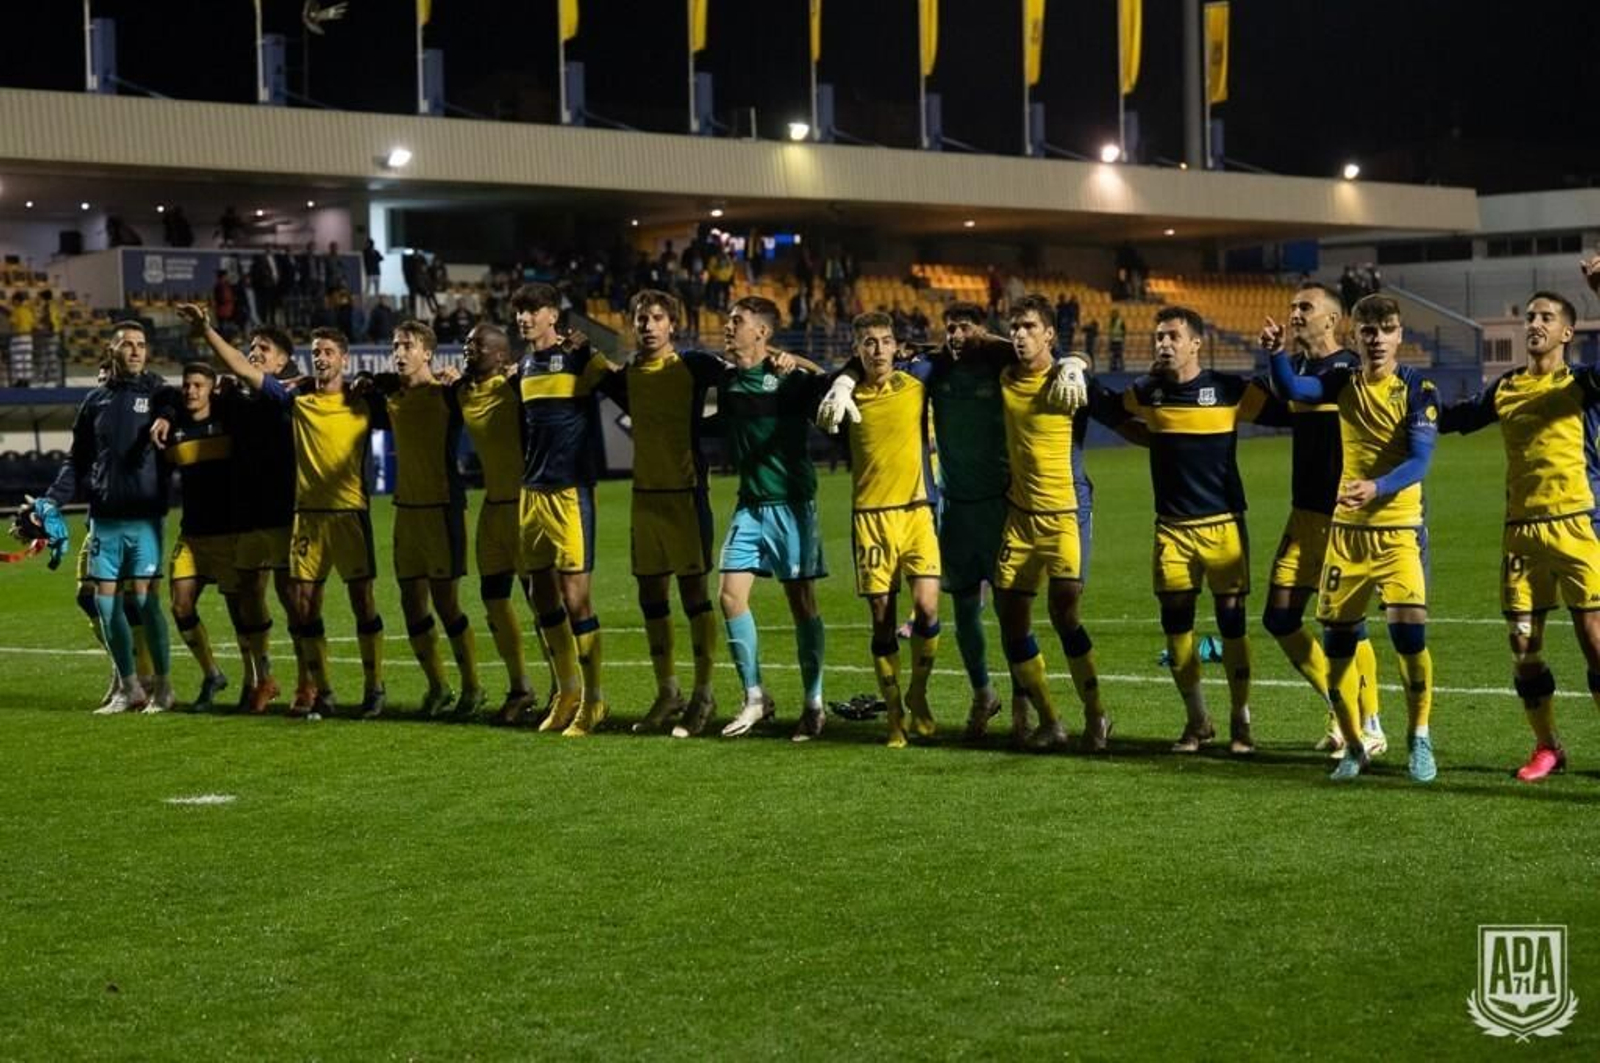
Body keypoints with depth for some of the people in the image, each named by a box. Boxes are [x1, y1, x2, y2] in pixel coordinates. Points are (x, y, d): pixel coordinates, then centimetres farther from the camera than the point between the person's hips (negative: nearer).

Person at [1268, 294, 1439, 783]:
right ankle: (1354, 747, 19)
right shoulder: (1343, 382, 4)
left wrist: (1377, 487, -34)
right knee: (1337, 641, 3)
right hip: (1347, 529, 4)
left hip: (1399, 530, -4)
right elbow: (1292, 389, -13)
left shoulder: (1417, 387, -6)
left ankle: (1420, 736, 4)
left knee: (1408, 630, -17)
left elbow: (1419, 459, -16)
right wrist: (1276, 353, -32)